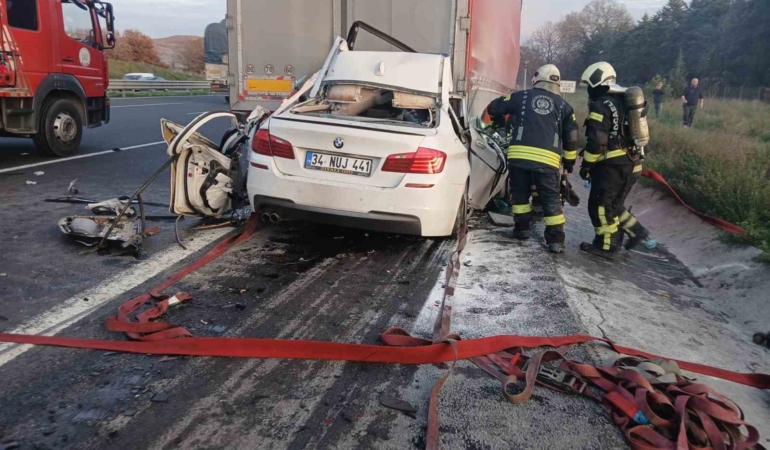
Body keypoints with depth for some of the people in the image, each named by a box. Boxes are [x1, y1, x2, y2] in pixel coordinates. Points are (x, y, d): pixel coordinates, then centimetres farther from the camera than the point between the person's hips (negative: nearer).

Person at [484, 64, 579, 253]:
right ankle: (556, 240, 3)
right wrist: (569, 162, 28)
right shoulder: (563, 105, 15)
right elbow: (571, 137, 17)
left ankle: (522, 228, 26)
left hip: (519, 155, 0)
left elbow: (493, 108, 19)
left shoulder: (521, 96, 12)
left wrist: (498, 120, 41)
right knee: (551, 199, 6)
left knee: (520, 193, 19)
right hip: (547, 159, 0)